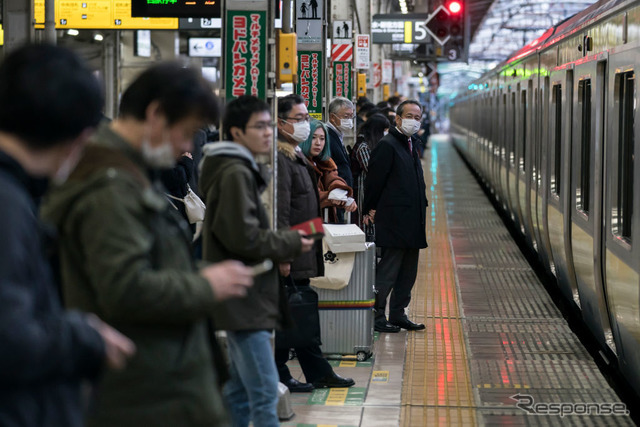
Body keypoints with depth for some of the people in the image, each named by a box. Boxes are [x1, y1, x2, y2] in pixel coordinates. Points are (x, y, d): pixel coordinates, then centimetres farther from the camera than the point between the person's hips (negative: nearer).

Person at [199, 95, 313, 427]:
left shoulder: (243, 170, 18)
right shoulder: (236, 173, -15)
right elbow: (244, 237, -21)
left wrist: (285, 242, 9)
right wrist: (291, 244, -9)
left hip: (241, 297, 11)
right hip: (243, 298, -11)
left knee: (240, 393, 15)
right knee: (265, 394, -13)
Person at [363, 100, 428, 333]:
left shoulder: (411, 144, 18)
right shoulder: (387, 145, -12)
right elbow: (374, 180, -12)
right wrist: (371, 210, -8)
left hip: (412, 222, 9)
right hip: (394, 220, -9)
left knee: (408, 271, 12)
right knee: (389, 268, -6)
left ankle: (398, 315, 19)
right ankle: (376, 316, 0)